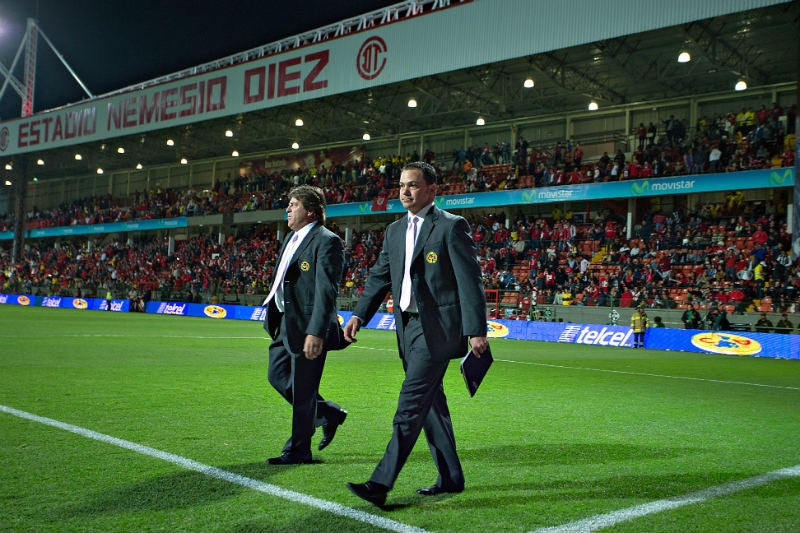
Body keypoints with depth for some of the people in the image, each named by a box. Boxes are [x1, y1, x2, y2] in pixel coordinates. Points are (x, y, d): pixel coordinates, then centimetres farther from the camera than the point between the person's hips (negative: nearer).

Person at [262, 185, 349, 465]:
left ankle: (298, 450, 16)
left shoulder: (327, 241, -15)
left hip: (308, 327, -10)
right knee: (277, 376, 16)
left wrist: (316, 332, -28)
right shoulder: (292, 237, 14)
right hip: (285, 323, 10)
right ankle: (329, 413, 32)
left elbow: (326, 291, -22)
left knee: (302, 390, 0)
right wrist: (274, 317, 21)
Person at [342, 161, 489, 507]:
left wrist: (476, 330, -15)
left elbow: (470, 280, -10)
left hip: (437, 327, -8)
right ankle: (451, 477, 24)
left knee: (411, 403, -11)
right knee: (431, 403, 13)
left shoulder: (452, 226, -7)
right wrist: (359, 315, 5)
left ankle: (381, 483, -11)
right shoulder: (395, 231, 15)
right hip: (408, 326, 8)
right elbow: (379, 277, 17)